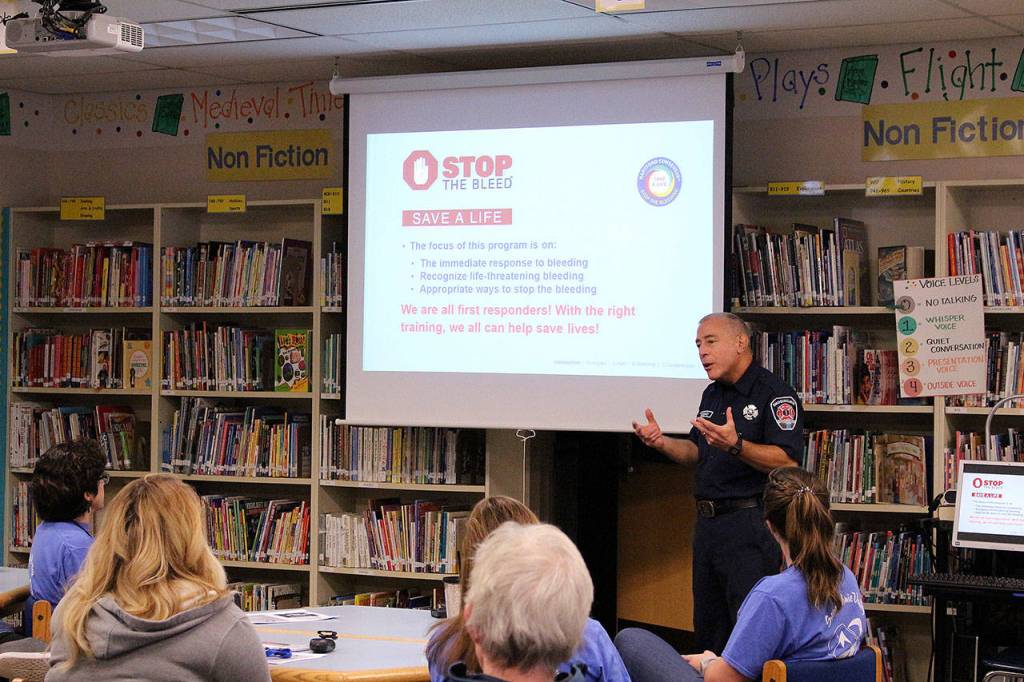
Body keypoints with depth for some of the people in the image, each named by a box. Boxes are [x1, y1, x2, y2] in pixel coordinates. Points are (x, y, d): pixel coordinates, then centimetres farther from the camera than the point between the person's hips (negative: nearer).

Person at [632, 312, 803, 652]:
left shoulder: (775, 394, -10)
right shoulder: (712, 394, 17)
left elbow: (787, 462, -20)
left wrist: (736, 445, -33)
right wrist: (662, 443, 4)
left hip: (750, 525, -9)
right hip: (708, 521, 9)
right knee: (709, 631, 14)